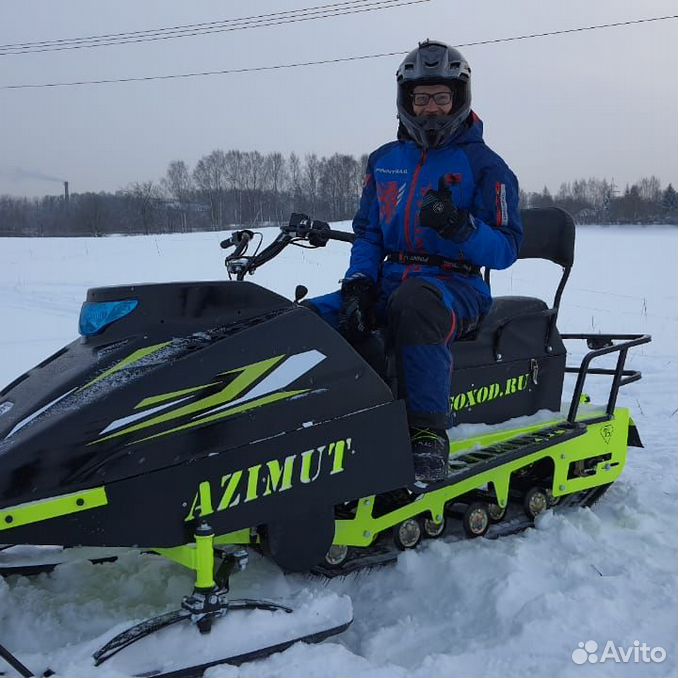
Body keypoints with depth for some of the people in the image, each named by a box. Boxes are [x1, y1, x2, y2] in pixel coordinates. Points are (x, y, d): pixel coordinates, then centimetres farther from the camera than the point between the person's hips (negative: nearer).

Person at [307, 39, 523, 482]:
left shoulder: (484, 164, 1)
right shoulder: (385, 161, 16)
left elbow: (505, 250, -5)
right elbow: (367, 231, 17)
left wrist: (458, 226, -24)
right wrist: (358, 282, -3)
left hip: (457, 284, -5)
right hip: (389, 280, 5)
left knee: (412, 304, -41)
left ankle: (429, 432, -36)